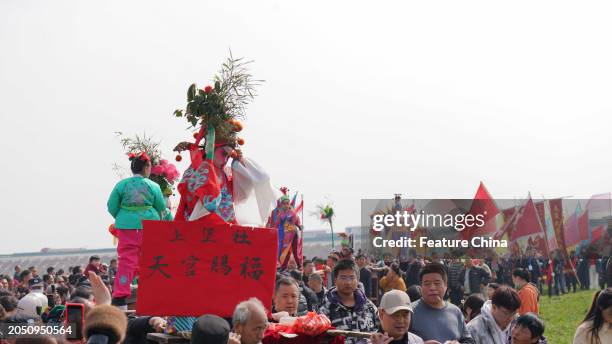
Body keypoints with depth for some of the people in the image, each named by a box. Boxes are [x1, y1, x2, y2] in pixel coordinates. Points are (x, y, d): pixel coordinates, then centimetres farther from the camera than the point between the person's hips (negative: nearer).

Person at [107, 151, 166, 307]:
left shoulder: (122, 184, 1)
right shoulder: (153, 186, 0)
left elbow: (111, 206, 3)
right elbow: (161, 207, 7)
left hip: (127, 226, 1)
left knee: (127, 260, -1)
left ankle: (120, 297, -11)